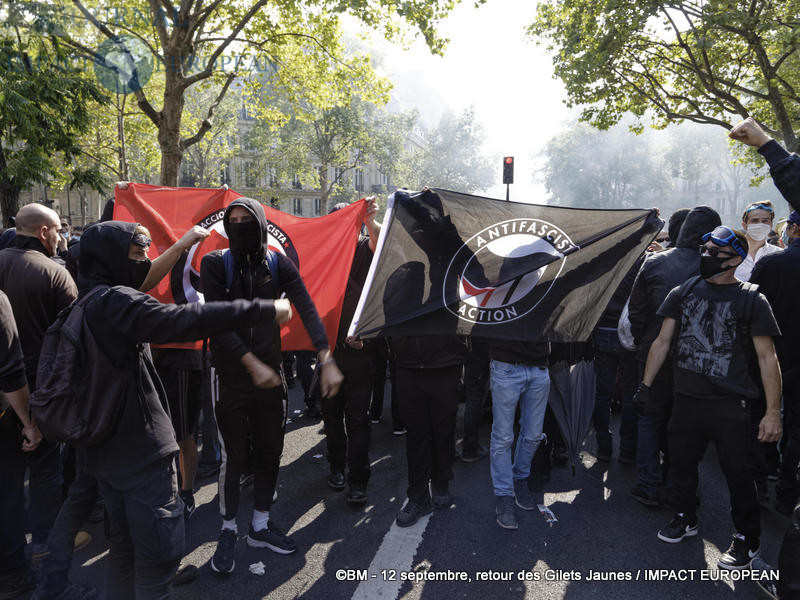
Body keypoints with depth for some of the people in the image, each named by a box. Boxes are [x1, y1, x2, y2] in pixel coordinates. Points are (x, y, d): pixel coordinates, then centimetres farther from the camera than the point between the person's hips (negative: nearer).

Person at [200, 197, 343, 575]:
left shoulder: (278, 264, -1)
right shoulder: (215, 263, -6)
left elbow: (307, 311, -11)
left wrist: (326, 360, -23)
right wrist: (252, 364, -21)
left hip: (270, 373, 3)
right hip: (231, 376, -3)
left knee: (270, 451, 12)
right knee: (233, 456, 4)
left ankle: (260, 525, 31)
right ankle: (228, 531, 25)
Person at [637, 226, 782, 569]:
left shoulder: (751, 301, -4)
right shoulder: (683, 293, 6)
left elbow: (767, 358, -6)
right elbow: (662, 341, 9)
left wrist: (773, 412, -10)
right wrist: (645, 385, 6)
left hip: (730, 406, -4)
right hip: (686, 399, 4)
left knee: (737, 473, 5)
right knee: (682, 463, 14)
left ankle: (748, 539, 26)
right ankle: (685, 519, 37)